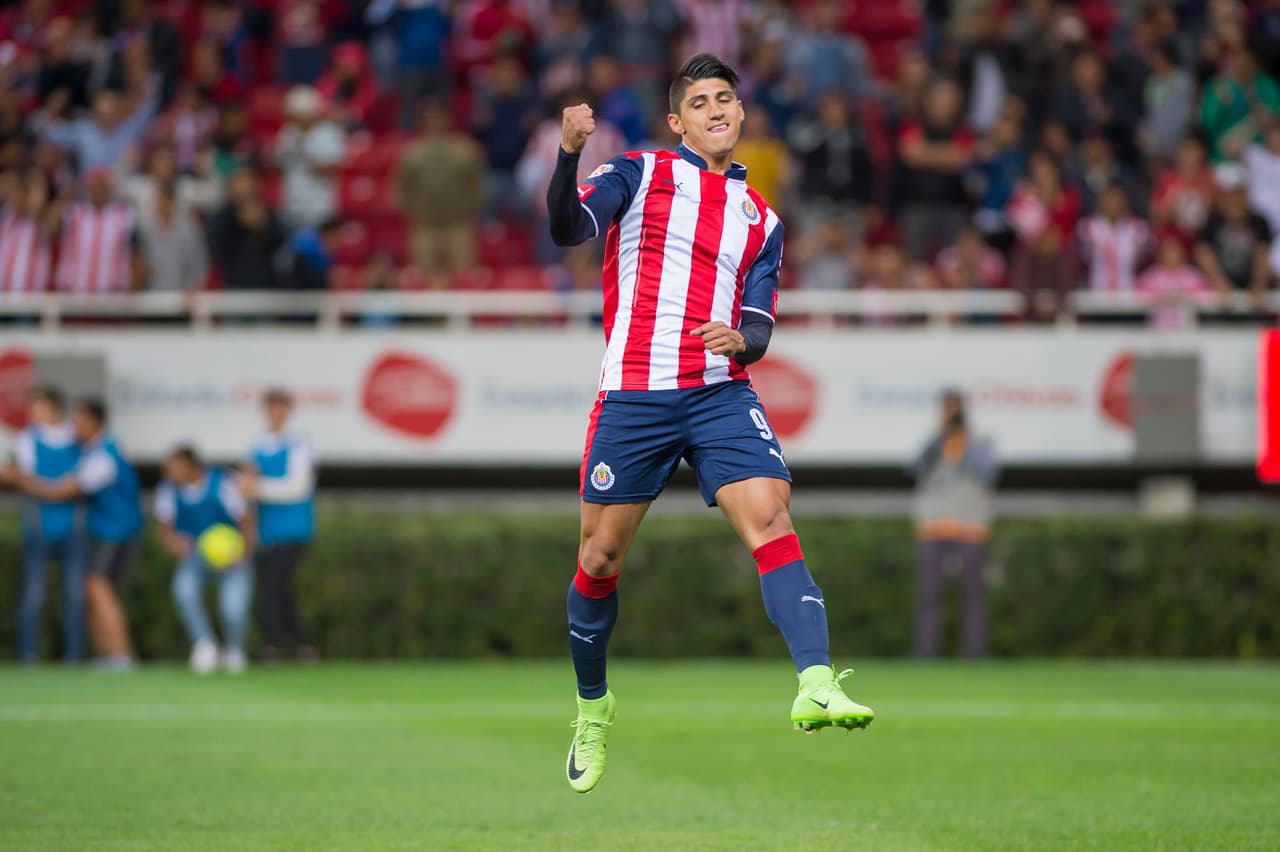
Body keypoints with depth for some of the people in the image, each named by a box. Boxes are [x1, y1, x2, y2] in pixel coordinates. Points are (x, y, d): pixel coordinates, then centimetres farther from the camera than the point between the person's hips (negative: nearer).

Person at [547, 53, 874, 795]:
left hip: (719, 393, 2)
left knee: (770, 516, -21)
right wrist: (570, 152, -29)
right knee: (600, 559, 4)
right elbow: (569, 228, -11)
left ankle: (817, 687, -33)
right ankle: (593, 707, 27)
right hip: (632, 396, -2)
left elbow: (760, 329, 12)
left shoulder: (762, 219, 16)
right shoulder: (639, 174, 6)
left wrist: (742, 339, -13)